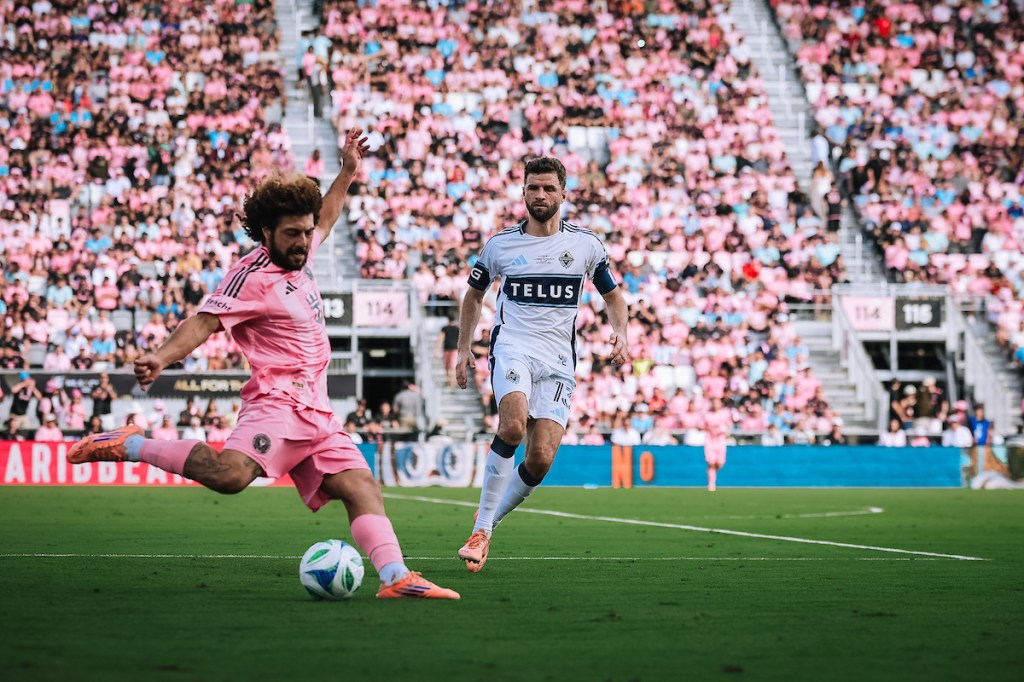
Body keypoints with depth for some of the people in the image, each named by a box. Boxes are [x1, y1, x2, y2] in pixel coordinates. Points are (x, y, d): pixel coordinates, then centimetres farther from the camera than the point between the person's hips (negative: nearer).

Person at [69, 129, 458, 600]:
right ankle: (131, 446, -18)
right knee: (230, 474, -33)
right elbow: (204, 322, -16)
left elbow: (324, 219, 39)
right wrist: (161, 358, -30)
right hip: (279, 401, -9)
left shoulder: (297, 256, 17)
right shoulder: (254, 275, -9)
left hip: (316, 413, 9)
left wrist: (348, 172, 40)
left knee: (362, 488, -5)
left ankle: (394, 577, -15)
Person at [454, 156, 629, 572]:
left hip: (558, 361, 2)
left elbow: (612, 295, 18)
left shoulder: (585, 245, 6)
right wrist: (464, 349, 14)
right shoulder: (500, 245, 7)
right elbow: (474, 293, 22)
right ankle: (482, 528, -21)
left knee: (541, 459, -11)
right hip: (512, 347, -1)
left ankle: (485, 525, 11)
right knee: (513, 425, -31)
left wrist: (619, 333, -1)